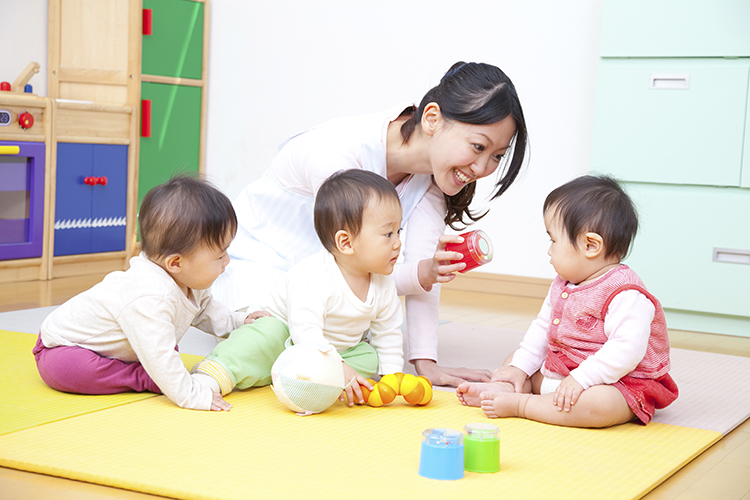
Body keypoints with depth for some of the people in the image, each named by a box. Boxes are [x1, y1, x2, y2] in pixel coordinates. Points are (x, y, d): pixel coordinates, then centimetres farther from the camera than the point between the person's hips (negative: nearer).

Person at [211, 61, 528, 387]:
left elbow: (423, 262, -21)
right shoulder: (339, 154, -37)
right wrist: (423, 274, -49)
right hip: (259, 260, -5)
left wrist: (425, 362, -29)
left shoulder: (433, 166, -18)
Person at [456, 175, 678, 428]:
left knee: (600, 404, -41)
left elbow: (627, 349, -32)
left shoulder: (626, 294, -23)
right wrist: (519, 368, 3)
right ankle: (502, 388, -16)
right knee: (514, 358, 14)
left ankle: (518, 405, -34)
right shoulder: (563, 285, 8)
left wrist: (580, 379, -34)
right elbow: (542, 327, 14)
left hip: (614, 383, -9)